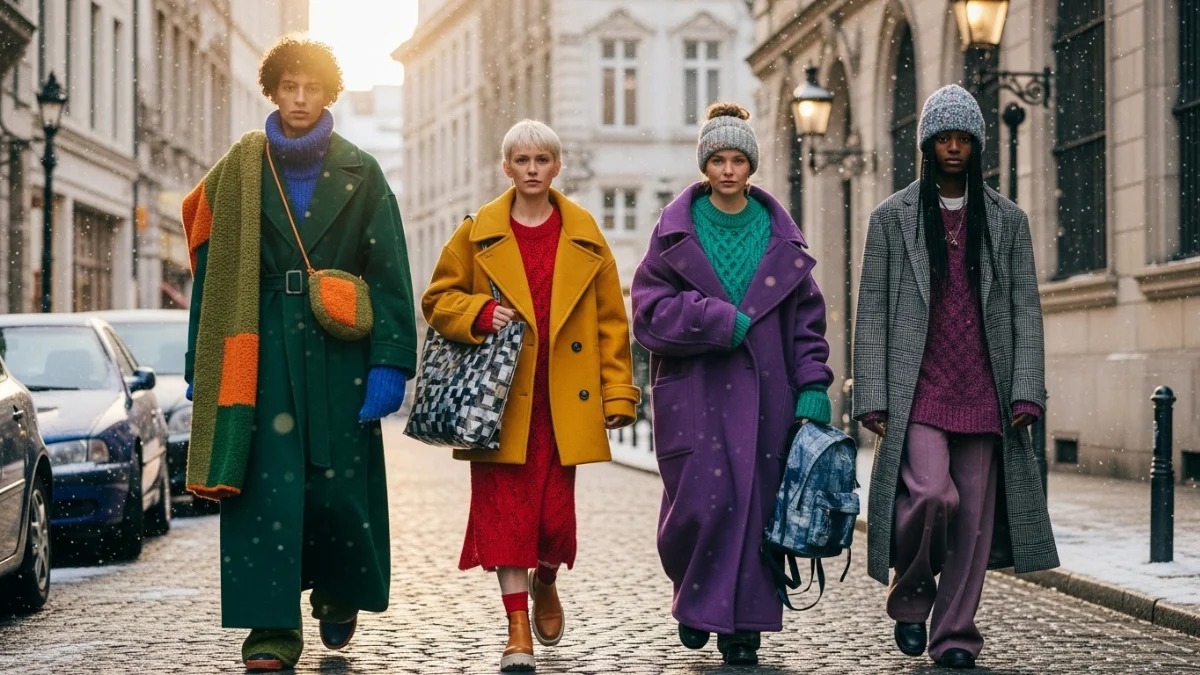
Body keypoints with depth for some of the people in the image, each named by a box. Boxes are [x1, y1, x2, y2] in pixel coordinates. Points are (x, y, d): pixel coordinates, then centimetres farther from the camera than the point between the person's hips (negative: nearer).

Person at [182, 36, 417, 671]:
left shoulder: (359, 174, 5)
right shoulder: (240, 169, 7)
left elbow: (388, 275, 1)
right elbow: (210, 267, 7)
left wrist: (390, 364, -8)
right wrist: (202, 366, 3)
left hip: (338, 354, 0)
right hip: (261, 353, 0)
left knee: (338, 487, 0)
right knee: (267, 488, -6)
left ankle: (338, 595, 28)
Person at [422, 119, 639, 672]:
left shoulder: (584, 237, 7)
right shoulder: (477, 234, 5)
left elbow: (610, 321, 7)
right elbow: (438, 300, 9)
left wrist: (617, 394, 1)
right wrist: (481, 314, -12)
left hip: (564, 402, 1)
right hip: (500, 397, 0)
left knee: (555, 514, 2)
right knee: (505, 512, -3)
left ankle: (545, 584, 35)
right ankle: (518, 630, 5)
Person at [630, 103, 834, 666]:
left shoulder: (780, 234, 9)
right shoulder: (676, 230, 4)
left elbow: (807, 315, 8)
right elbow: (651, 307, -4)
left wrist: (813, 386, -1)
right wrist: (724, 322, -14)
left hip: (764, 392, 2)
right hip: (694, 391, -2)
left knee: (757, 503, -3)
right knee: (698, 501, -8)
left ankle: (741, 625, 5)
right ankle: (693, 596, 20)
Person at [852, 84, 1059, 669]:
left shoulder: (1007, 221, 12)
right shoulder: (891, 218, 8)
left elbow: (1025, 310, 9)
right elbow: (872, 312, 4)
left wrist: (1026, 393, -2)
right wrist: (872, 398, -3)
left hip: (982, 395, 2)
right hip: (917, 394, -2)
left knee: (975, 515, 0)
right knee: (931, 494, -20)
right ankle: (909, 599, 7)